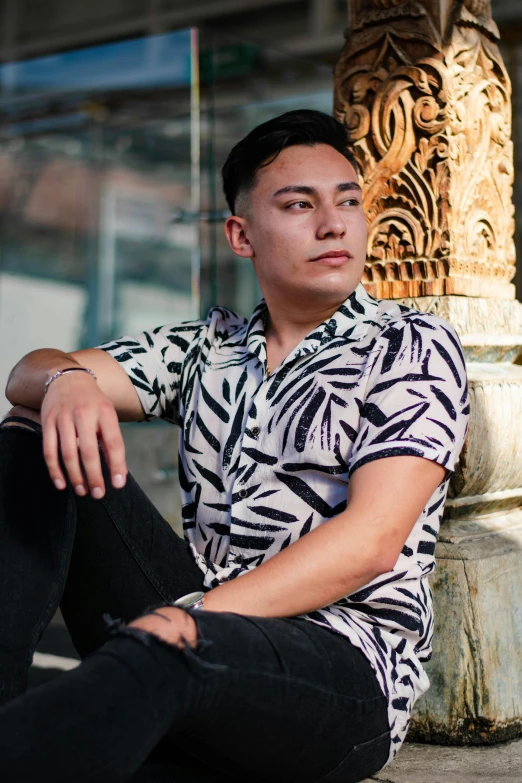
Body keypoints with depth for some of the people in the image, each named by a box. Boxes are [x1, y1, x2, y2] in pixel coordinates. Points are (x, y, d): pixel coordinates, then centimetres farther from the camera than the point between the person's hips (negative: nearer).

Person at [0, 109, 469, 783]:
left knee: (154, 657, -39)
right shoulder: (204, 348, 18)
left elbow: (371, 542, -11)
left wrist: (194, 617, -22)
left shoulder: (413, 347, 3)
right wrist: (66, 381, -20)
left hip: (347, 667, -5)